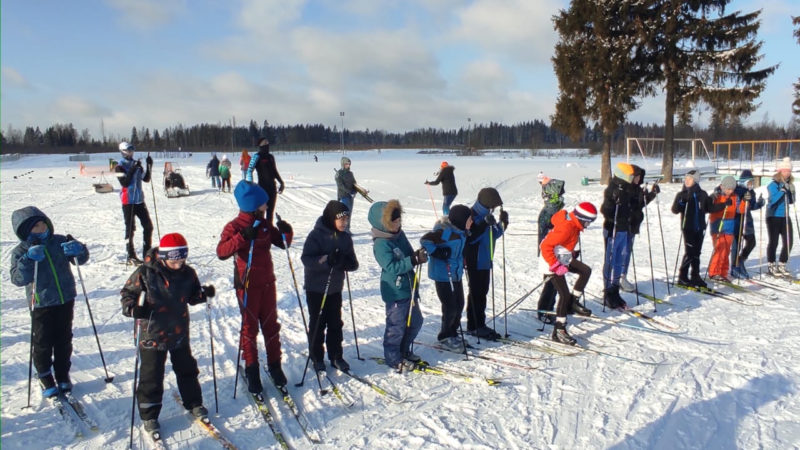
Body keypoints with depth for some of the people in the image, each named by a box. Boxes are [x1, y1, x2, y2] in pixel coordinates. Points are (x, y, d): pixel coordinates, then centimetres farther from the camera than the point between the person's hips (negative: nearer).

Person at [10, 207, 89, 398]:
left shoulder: (59, 242, 0)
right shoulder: (20, 252, -6)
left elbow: (82, 258, 4)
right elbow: (18, 279, -17)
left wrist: (77, 249, -19)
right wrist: (28, 259, -32)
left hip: (65, 300, 3)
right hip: (41, 304, -2)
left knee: (64, 339, 13)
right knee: (43, 342, 7)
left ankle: (62, 374, 29)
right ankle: (45, 378, 25)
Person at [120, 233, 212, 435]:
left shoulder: (188, 273, -4)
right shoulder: (145, 273, -16)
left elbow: (192, 296, 9)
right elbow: (127, 292, -6)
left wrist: (204, 293, -12)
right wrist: (132, 308, -26)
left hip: (179, 332, 4)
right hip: (152, 334, -4)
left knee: (186, 369, 18)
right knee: (151, 375, 6)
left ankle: (193, 402, 37)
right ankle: (149, 414, 24)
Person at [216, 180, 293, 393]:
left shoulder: (265, 225, 5)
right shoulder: (234, 227, -12)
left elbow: (282, 243, 12)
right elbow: (221, 252, -25)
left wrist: (286, 232, -10)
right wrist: (242, 237, -36)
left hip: (267, 282, 5)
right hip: (247, 285, -5)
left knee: (271, 324, 12)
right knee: (250, 326, 5)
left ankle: (274, 365, 24)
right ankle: (252, 370, 18)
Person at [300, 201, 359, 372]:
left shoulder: (345, 238, 3)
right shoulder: (316, 235, -14)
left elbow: (353, 263, 3)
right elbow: (307, 259, -22)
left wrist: (347, 262, -20)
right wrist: (327, 259, -36)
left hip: (335, 289, 5)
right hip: (316, 289, -4)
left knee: (335, 324, 11)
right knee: (317, 324, 7)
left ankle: (336, 356, 23)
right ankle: (316, 357, 21)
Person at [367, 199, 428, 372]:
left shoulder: (399, 234, 5)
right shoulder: (381, 244, -20)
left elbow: (408, 254, 14)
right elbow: (392, 267, -26)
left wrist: (418, 255, -9)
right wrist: (414, 260, -29)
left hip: (409, 288, 9)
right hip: (395, 292, -9)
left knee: (415, 322, 19)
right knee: (397, 326, 3)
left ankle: (404, 351, 37)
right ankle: (393, 358, 22)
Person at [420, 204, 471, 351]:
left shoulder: (460, 231, 5)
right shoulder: (445, 231, -24)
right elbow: (425, 240, -24)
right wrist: (436, 253, -26)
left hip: (456, 273, 9)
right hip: (443, 275, -9)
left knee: (459, 305, 14)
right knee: (450, 307, -3)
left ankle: (452, 333, 32)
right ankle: (445, 337, 17)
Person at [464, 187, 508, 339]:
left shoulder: (487, 215, 12)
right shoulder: (472, 215, -15)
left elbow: (494, 235, 17)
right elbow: (470, 238, -23)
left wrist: (502, 223, 1)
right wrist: (485, 224, -30)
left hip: (485, 260, 9)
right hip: (474, 262, -9)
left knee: (482, 292, 13)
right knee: (476, 293, -4)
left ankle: (479, 324, 22)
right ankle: (475, 326, 5)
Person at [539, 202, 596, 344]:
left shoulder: (572, 222, -1)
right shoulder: (566, 228, -29)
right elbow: (546, 246, -31)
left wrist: (571, 253, 20)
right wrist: (556, 266, -29)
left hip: (564, 259, 10)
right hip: (554, 262, -10)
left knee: (586, 270, 10)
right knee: (564, 295, -9)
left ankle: (573, 302, 18)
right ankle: (559, 331, -1)